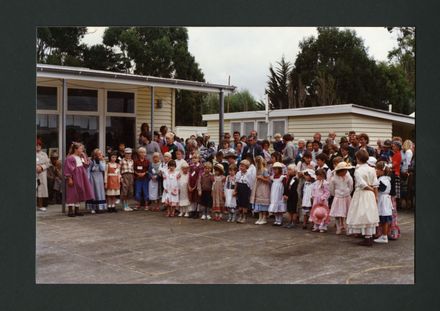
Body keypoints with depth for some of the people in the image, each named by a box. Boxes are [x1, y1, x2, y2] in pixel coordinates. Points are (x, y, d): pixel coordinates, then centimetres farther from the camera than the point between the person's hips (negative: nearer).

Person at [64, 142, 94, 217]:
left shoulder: (81, 157, 11)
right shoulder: (70, 158, -13)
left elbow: (86, 165, 10)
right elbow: (68, 169, -15)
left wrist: (84, 156, 1)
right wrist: (69, 179, -19)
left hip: (80, 178, 8)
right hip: (74, 178, -8)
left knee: (79, 194, 10)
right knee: (72, 194, -5)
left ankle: (77, 210, 17)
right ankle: (70, 210, -1)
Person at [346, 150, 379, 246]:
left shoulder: (358, 170, -14)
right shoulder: (372, 170, 3)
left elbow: (362, 184, -19)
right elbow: (375, 185, 2)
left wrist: (370, 189, -2)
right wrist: (376, 195, 7)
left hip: (361, 194, -6)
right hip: (370, 195, 6)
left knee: (363, 215, -1)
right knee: (370, 215, 12)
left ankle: (367, 239, 0)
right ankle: (370, 236, 17)